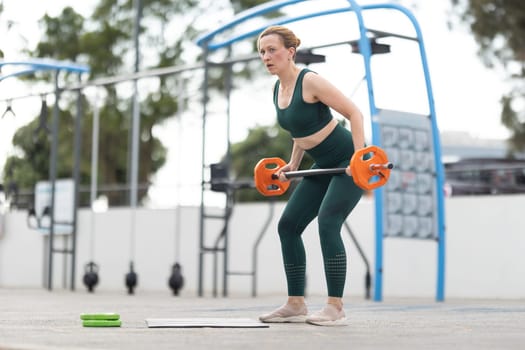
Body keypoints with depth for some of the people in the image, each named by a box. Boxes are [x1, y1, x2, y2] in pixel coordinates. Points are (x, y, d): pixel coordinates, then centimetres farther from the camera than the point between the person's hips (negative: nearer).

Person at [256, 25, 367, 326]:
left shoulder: (310, 81, -20)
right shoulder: (278, 89, 4)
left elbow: (355, 113, -20)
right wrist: (293, 163, 14)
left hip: (349, 162, -9)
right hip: (324, 166, 9)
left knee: (327, 223, -22)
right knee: (288, 226, 3)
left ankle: (336, 309, -17)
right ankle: (296, 305, 9)